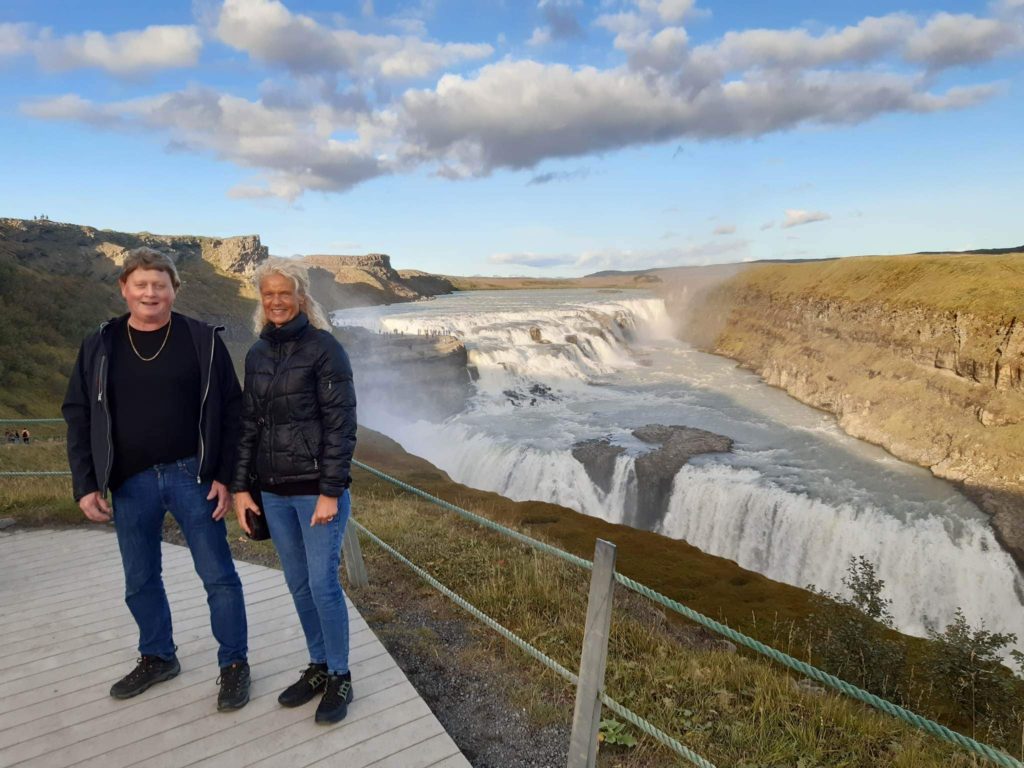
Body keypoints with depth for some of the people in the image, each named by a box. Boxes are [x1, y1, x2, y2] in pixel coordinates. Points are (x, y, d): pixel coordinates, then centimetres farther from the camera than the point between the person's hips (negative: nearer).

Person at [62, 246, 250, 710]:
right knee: (140, 581, 17)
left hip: (192, 476, -3)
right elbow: (78, 417, 7)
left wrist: (225, 476, -8)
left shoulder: (202, 340, -4)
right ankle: (157, 658, 39)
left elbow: (231, 410, -3)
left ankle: (234, 664, 21)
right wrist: (85, 485, -1)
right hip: (130, 483, 3)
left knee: (218, 576, 3)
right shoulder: (99, 347, 4)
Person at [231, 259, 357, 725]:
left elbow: (341, 424, -12)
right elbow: (248, 423, 11)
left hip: (317, 488, -5)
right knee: (298, 585, 14)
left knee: (323, 584, 1)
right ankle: (318, 667, 33)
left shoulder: (324, 347, -9)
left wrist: (330, 492, -16)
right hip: (273, 491, 6)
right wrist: (240, 486, 6)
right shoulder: (257, 354, 9)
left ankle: (339, 678, 21)